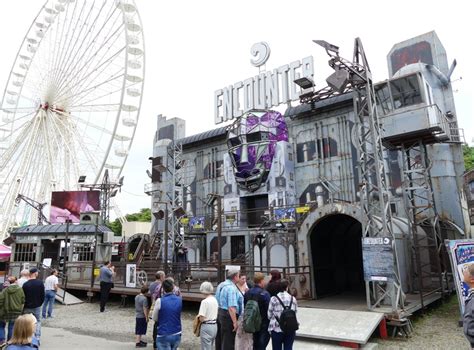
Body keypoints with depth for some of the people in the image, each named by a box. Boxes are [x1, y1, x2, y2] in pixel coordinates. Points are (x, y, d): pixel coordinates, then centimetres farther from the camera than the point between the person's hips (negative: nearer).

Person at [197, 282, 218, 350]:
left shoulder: (205, 301, -18)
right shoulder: (215, 300, 3)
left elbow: (201, 318, -19)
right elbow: (215, 313, 7)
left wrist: (199, 316, 1)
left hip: (207, 327, -7)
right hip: (215, 326, 7)